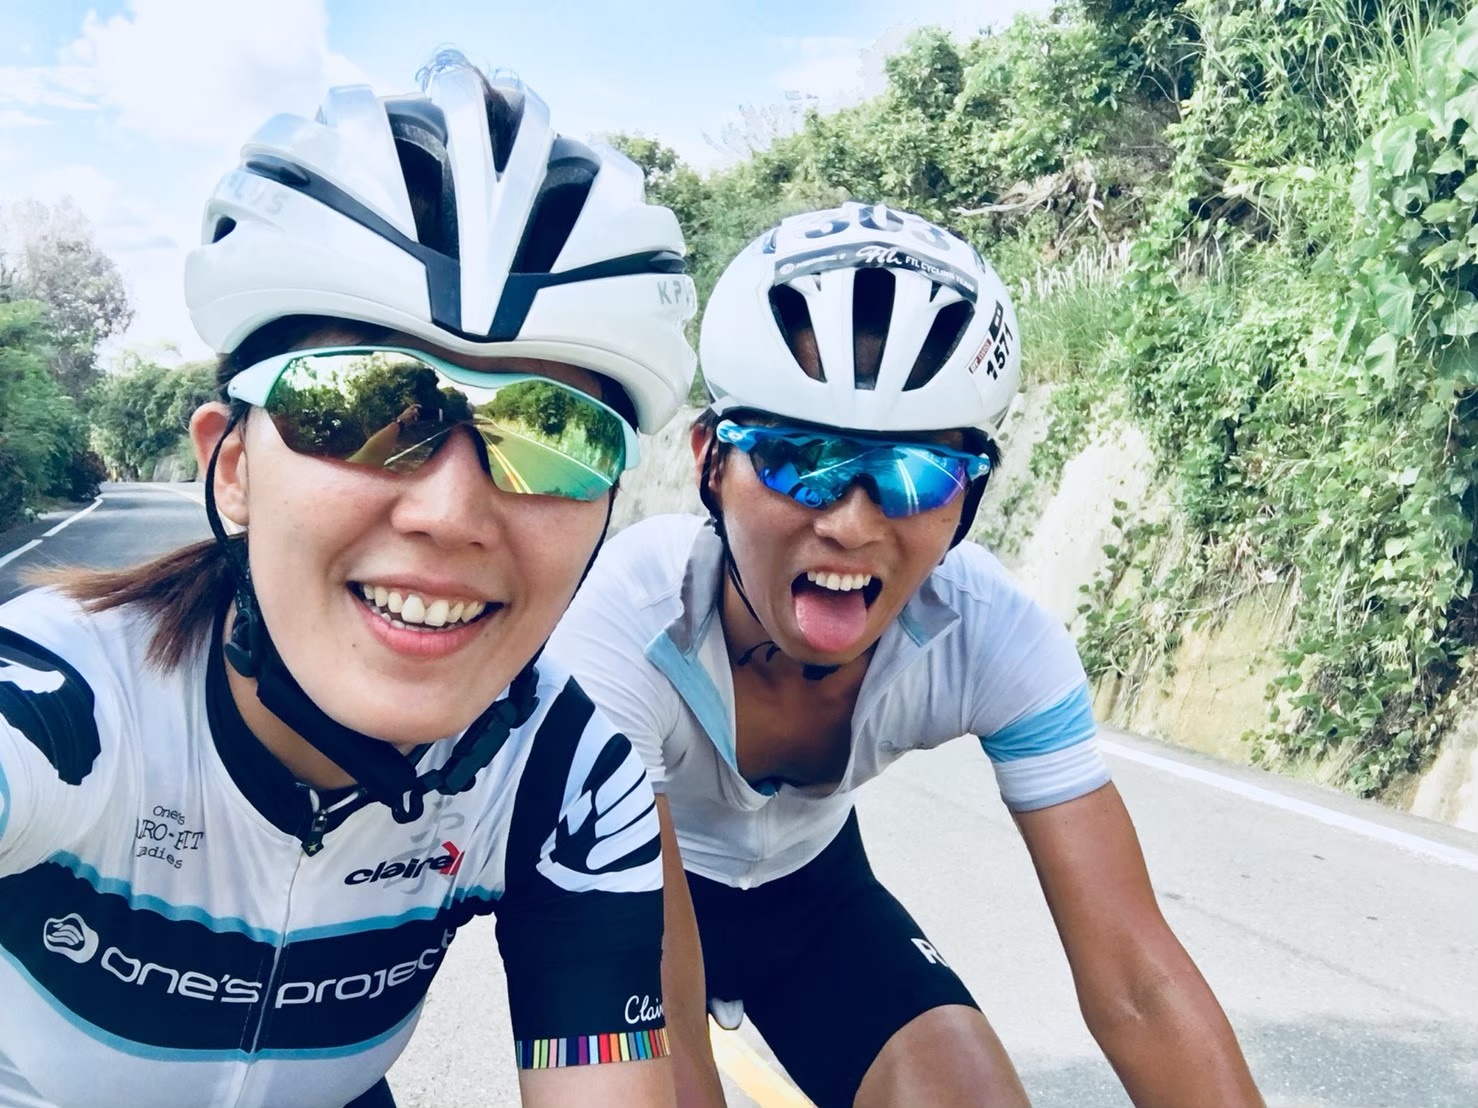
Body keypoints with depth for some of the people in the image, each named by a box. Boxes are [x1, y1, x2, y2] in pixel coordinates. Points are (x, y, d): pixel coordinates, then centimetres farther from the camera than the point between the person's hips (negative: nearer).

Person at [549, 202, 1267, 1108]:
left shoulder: (996, 639, -25)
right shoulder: (627, 631, -33)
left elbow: (1136, 980, -24)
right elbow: (664, 1029, -34)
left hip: (809, 886, 2)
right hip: (643, 889, -1)